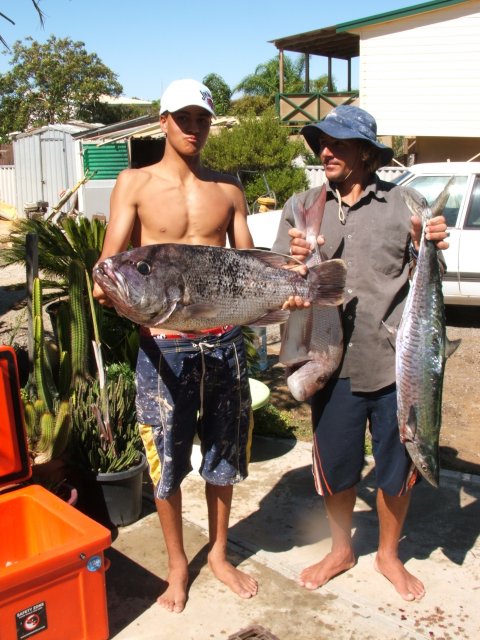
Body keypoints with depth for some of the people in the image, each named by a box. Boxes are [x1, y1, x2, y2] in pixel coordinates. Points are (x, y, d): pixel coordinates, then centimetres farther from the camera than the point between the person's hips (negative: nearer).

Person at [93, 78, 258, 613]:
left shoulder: (228, 190, 10)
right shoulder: (135, 183, 1)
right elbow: (111, 259, -7)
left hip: (223, 338, 3)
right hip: (164, 342, -3)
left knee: (224, 452, 14)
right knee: (167, 459, 7)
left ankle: (218, 553, 37)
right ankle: (177, 564, 30)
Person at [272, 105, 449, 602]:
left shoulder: (404, 203, -1)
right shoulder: (301, 207, 4)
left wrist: (432, 249, -17)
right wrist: (294, 261, -21)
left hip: (395, 361, -1)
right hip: (333, 361, 1)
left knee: (397, 467, 15)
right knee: (334, 466, 15)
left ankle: (389, 554, 41)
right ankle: (341, 549, 42)